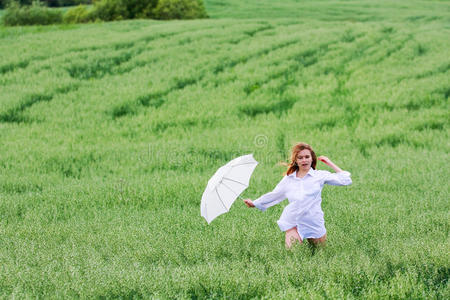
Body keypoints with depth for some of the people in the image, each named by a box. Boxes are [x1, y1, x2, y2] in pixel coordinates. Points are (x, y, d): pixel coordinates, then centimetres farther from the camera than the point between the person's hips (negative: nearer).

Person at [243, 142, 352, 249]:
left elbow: (345, 180, -5)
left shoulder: (320, 175, -1)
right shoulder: (288, 179, 8)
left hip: (314, 224, -1)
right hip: (293, 223, 1)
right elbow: (274, 195, 19)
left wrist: (330, 163, -3)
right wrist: (255, 203, 23)